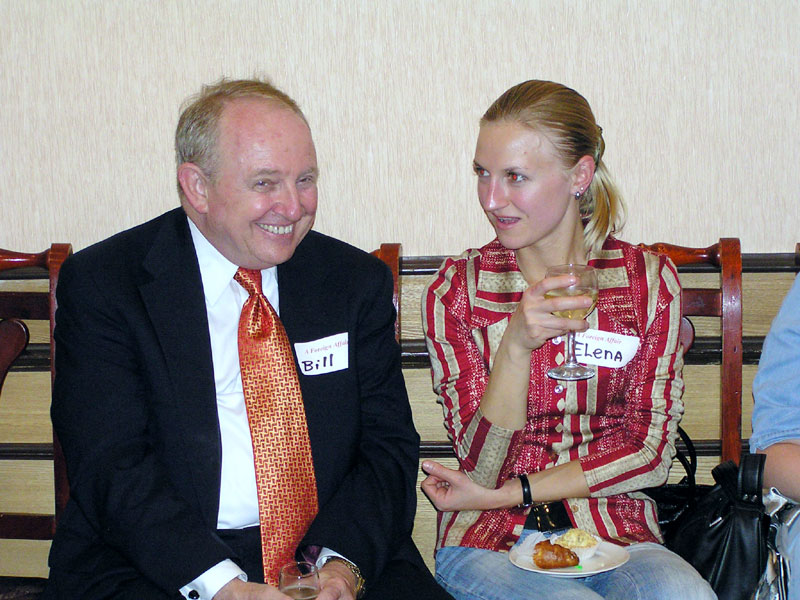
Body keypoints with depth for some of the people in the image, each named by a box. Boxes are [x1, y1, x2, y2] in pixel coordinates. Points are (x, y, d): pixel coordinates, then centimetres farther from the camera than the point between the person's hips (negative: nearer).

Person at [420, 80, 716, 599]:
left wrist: (503, 494, -8)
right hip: (490, 547, -1)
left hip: (618, 538, 2)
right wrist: (517, 345, -25)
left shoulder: (648, 279, 1)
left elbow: (650, 452, 0)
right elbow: (482, 466, -7)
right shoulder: (458, 289, -2)